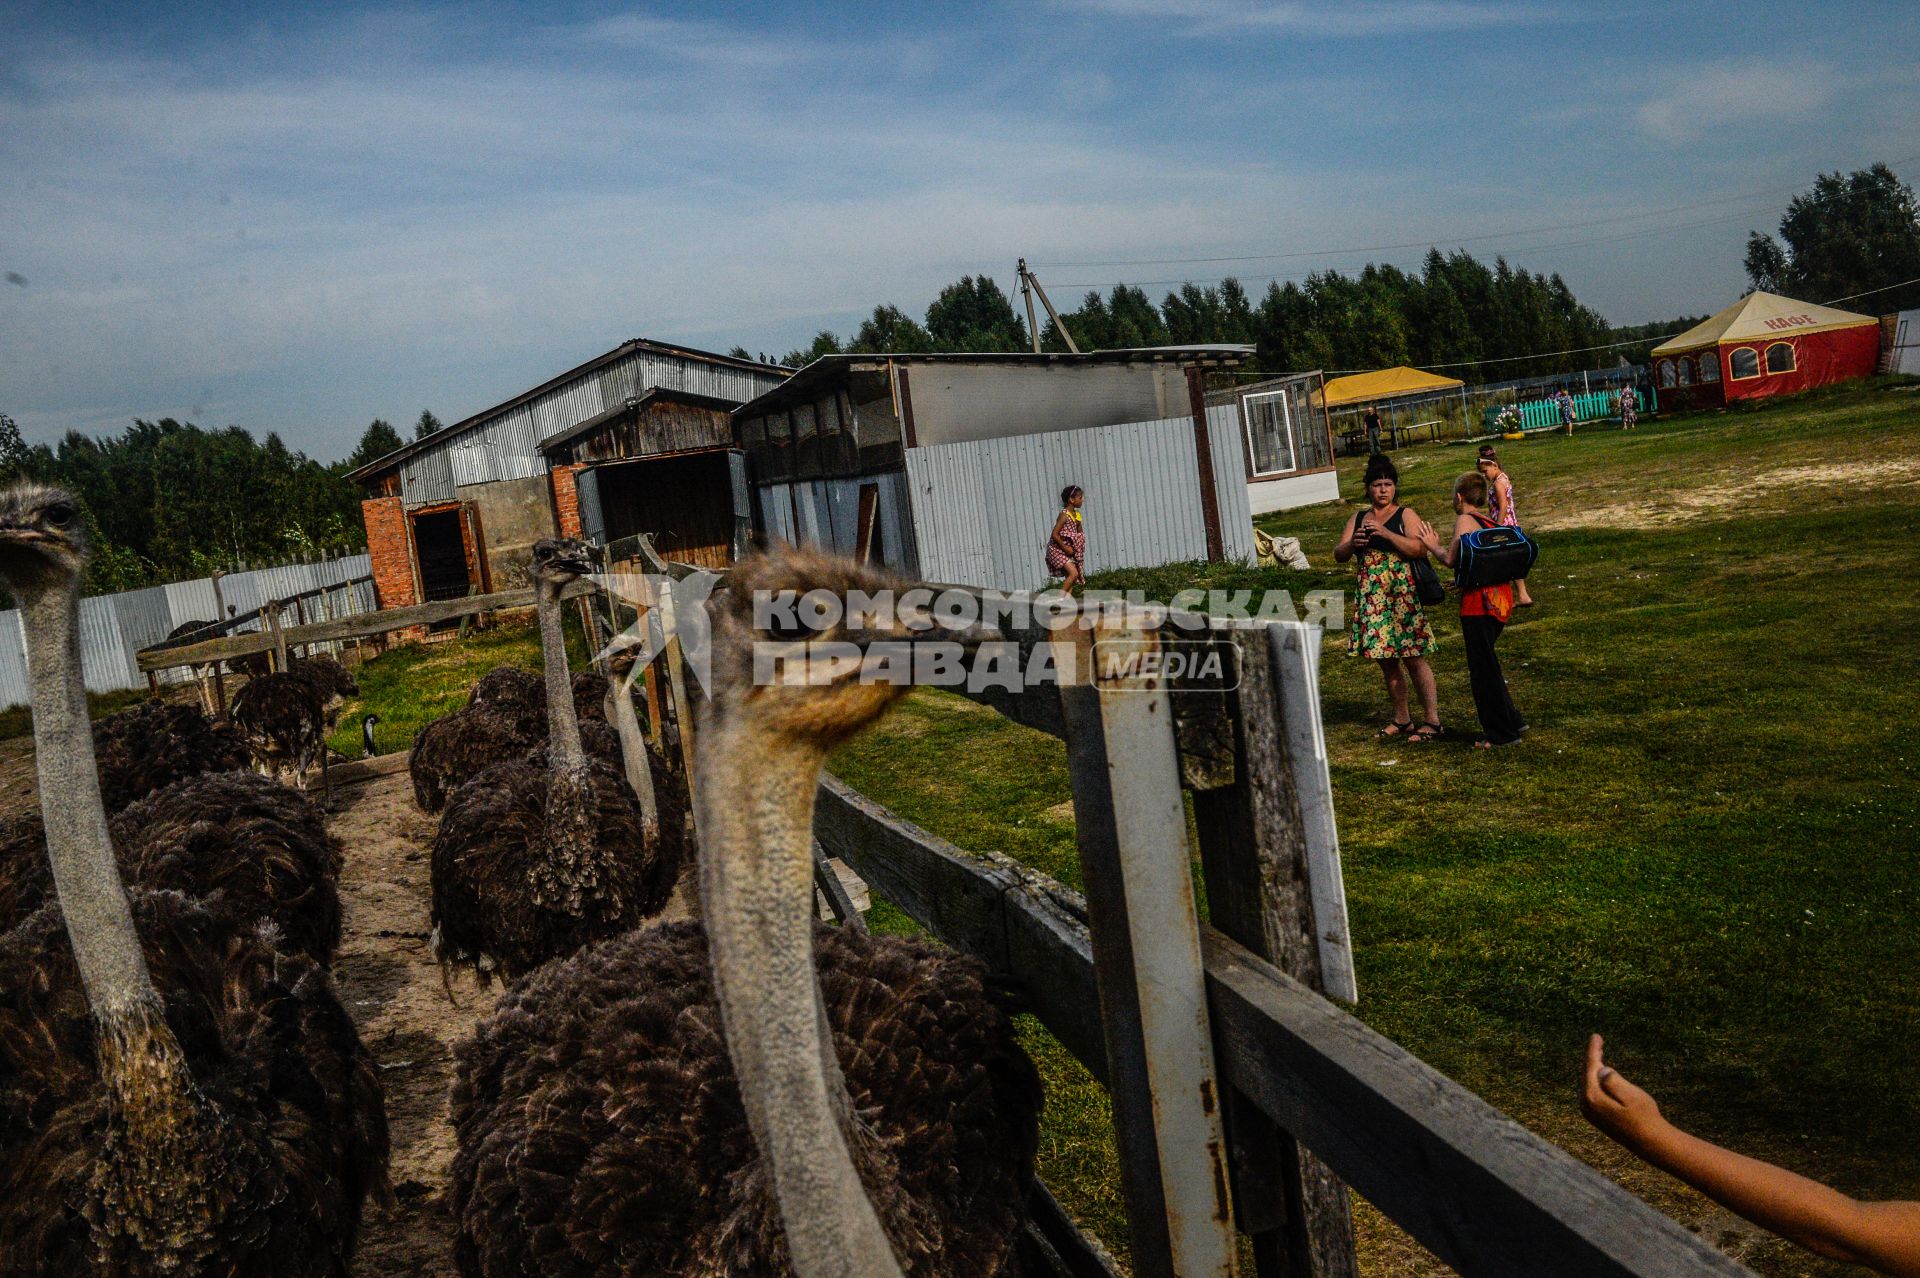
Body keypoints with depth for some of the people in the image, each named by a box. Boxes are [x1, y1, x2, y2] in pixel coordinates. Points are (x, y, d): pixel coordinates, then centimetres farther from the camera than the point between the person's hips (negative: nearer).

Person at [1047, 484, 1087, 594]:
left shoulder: (1077, 514, 7)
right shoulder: (1064, 515, -18)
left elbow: (1079, 533, 18)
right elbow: (1054, 535, -22)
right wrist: (1065, 548, -18)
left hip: (1068, 551, 8)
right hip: (1057, 550, -8)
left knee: (1070, 577, 6)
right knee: (1074, 573, -18)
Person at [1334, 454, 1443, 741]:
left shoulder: (1405, 515, -2)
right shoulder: (1357, 519, 13)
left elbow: (1419, 548, -16)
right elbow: (1339, 554, 8)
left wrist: (1385, 533, -23)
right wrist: (1353, 543, -13)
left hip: (1402, 595, -5)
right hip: (1372, 597, 6)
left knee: (1413, 659, -5)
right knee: (1387, 661, 11)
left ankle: (1433, 721, 2)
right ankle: (1401, 720, 22)